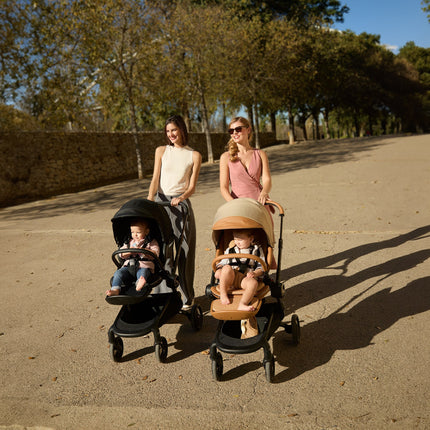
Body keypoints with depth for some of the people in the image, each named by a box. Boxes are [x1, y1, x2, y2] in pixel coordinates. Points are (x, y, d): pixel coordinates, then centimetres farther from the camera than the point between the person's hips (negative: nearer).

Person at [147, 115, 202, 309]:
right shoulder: (161, 151, 11)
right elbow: (155, 179, 5)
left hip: (181, 203, -1)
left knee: (184, 251, 1)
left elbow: (192, 186, 1)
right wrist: (150, 200, -11)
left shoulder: (194, 155, 5)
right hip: (160, 201, 2)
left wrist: (182, 197, -20)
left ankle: (187, 297, 13)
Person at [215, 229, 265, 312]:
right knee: (227, 268, -33)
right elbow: (222, 263, 22)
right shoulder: (230, 250, 23)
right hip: (229, 278, 2)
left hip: (246, 278, -1)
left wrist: (254, 273, -11)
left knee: (253, 282, -36)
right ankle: (223, 294, -23)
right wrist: (219, 271, -2)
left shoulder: (257, 250, 16)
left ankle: (241, 305, -44)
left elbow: (262, 267, 11)